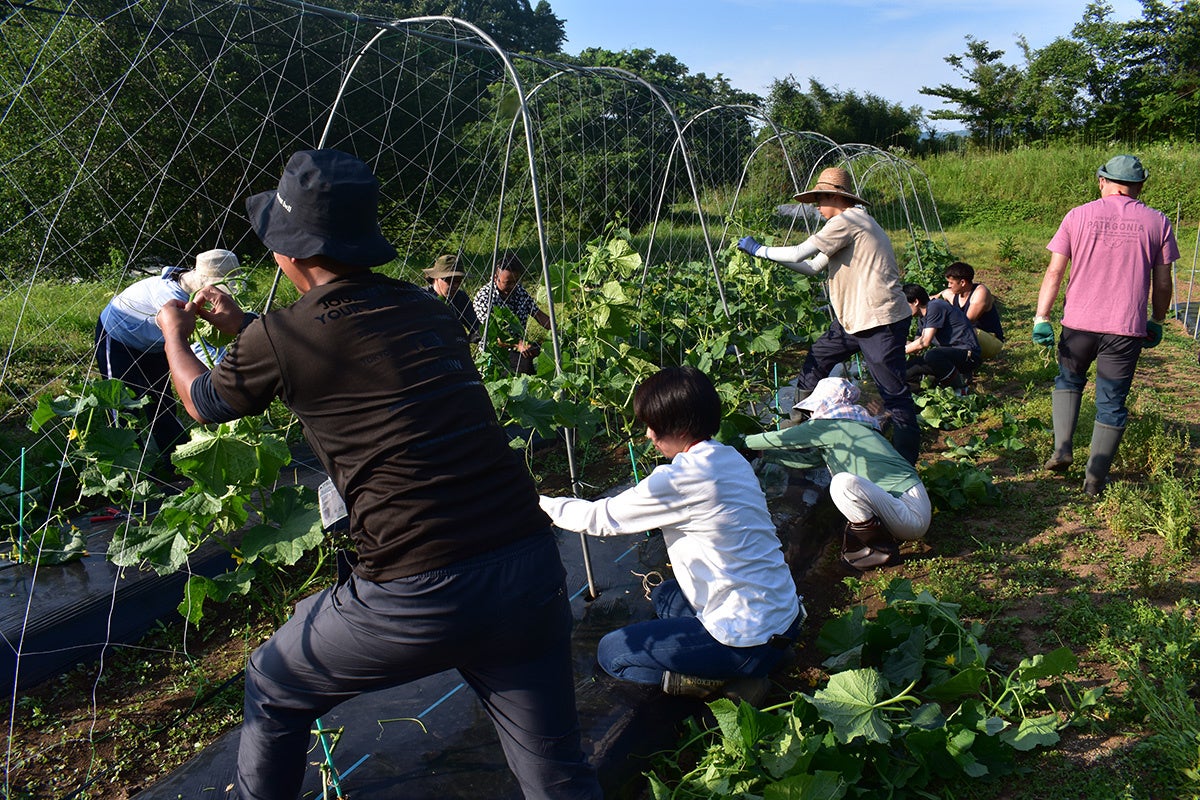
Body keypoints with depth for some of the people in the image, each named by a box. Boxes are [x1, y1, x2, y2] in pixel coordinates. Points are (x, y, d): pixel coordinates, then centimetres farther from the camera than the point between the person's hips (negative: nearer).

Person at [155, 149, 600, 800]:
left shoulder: (282, 339, -3)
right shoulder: (429, 310, 11)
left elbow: (203, 401, 21)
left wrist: (175, 332, 42)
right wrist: (243, 327, 42)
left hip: (418, 598, -4)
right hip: (533, 571, 5)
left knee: (272, 688, 25)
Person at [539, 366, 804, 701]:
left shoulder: (682, 478, -22)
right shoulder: (730, 458, 4)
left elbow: (602, 518, -10)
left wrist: (542, 504, 4)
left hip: (749, 642, -9)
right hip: (783, 610, 9)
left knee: (611, 653, 4)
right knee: (663, 596, 30)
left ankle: (723, 680, -3)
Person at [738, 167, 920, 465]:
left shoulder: (845, 221, -13)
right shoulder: (852, 223, 19)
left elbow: (799, 253, -15)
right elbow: (812, 267, 20)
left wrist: (760, 250, -2)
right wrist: (772, 256, 15)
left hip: (880, 320, -11)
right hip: (854, 318, 11)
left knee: (894, 393, -5)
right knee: (816, 361, 15)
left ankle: (907, 461, 1)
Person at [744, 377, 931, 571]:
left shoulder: (831, 426, -9)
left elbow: (781, 439, -4)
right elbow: (806, 458, 23)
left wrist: (743, 442, 10)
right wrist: (762, 453, 26)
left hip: (911, 515, -9)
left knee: (844, 482, -28)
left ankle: (879, 550, -10)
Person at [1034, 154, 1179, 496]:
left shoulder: (1078, 216, 0)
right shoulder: (1157, 221, 2)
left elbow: (1054, 272, -4)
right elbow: (1162, 283, 5)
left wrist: (1041, 318, -1)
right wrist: (1157, 321, 19)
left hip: (1079, 323, 0)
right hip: (1127, 328, 0)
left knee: (1068, 380, 25)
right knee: (1112, 402, 9)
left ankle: (1062, 447, 11)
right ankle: (1095, 478, 13)